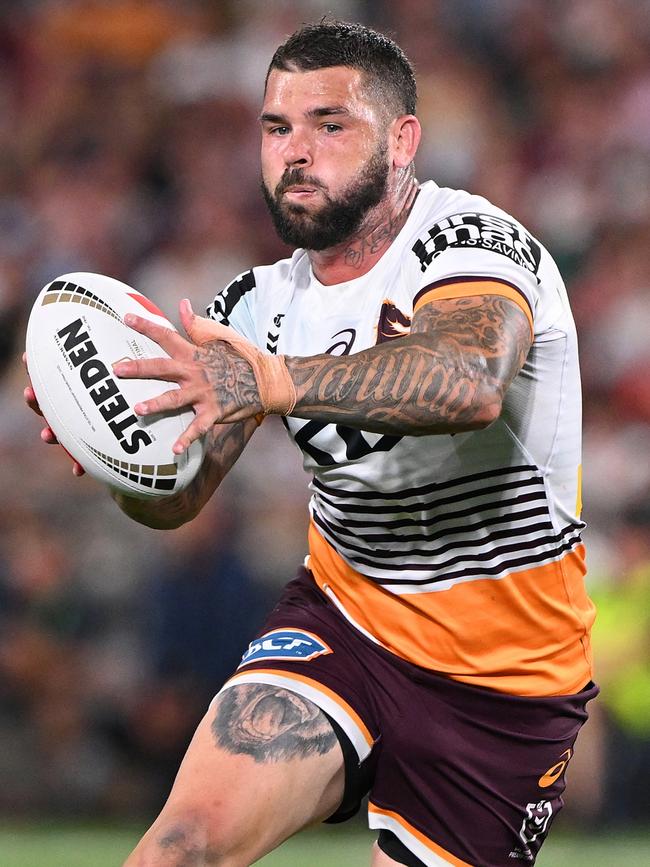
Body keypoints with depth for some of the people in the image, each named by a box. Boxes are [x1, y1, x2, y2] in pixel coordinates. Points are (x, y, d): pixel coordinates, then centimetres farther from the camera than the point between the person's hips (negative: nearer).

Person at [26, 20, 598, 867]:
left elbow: (468, 382, -40)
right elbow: (176, 496, -1)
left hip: (505, 677, -3)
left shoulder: (472, 241, -17)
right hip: (343, 623, 3)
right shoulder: (262, 302, 2)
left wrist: (277, 383, -56)